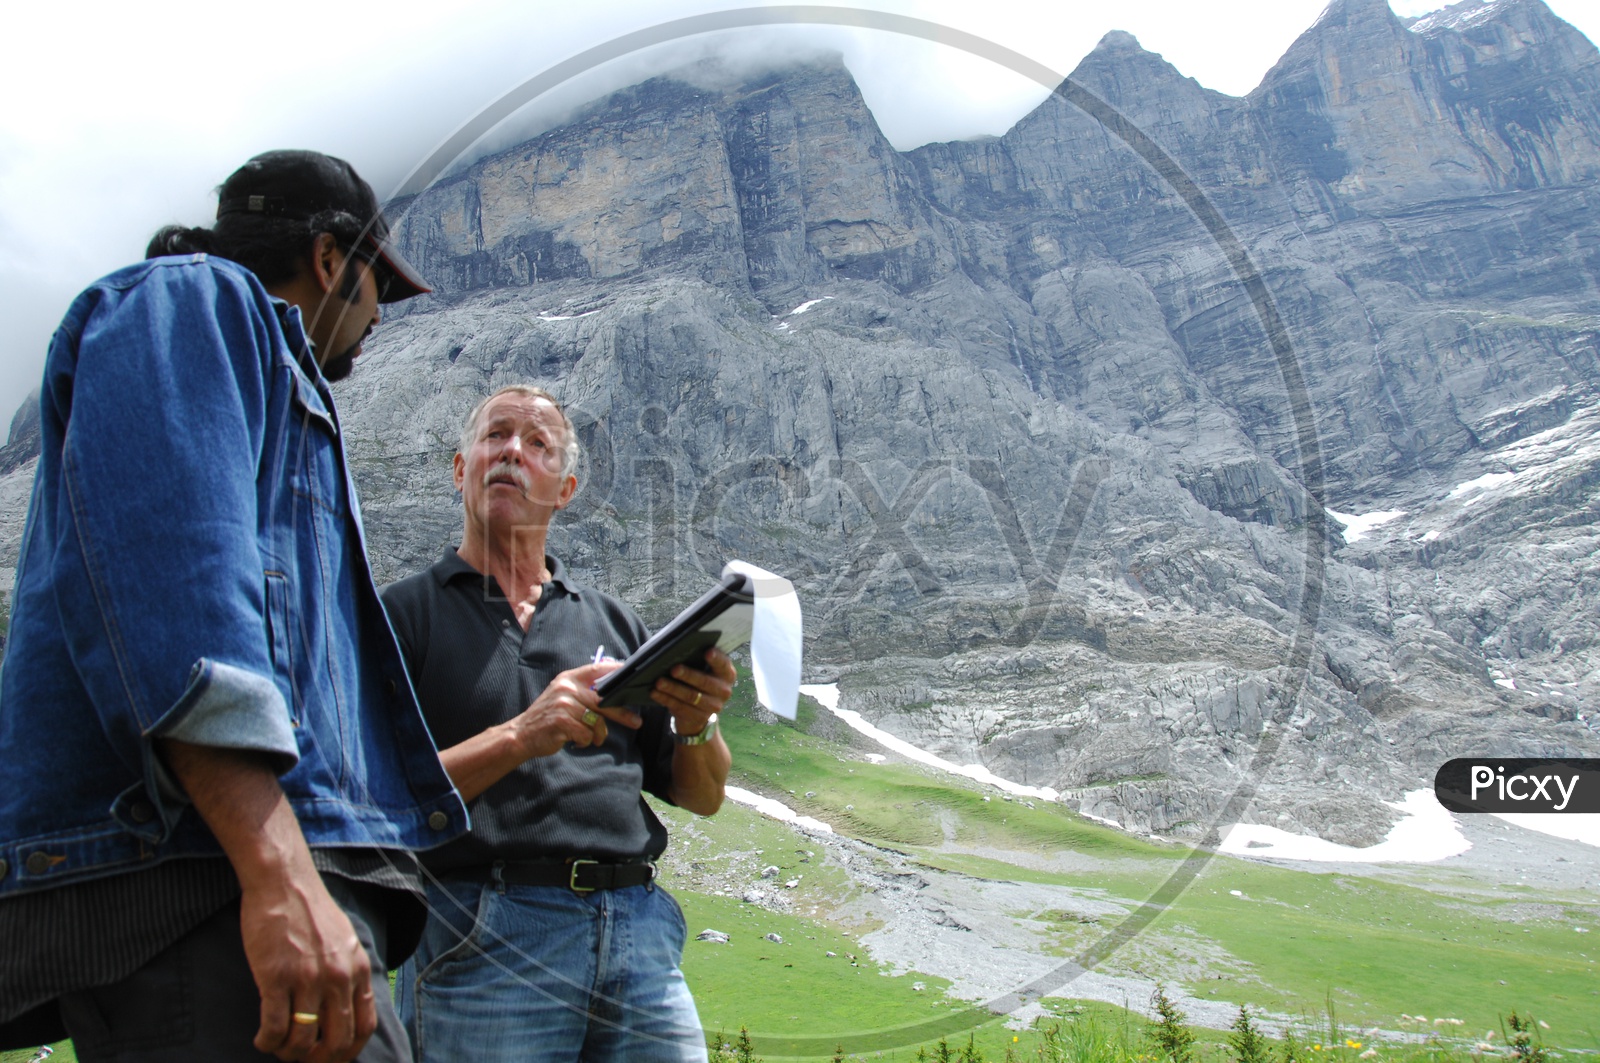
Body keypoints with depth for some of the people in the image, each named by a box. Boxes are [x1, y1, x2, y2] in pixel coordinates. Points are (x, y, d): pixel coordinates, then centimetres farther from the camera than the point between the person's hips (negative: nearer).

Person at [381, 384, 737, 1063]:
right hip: (484, 948, -3)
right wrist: (519, 738, -19)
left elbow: (702, 798, 16)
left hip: (642, 939, 4)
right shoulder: (403, 614, 4)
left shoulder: (612, 622, 16)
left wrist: (698, 725, -5)